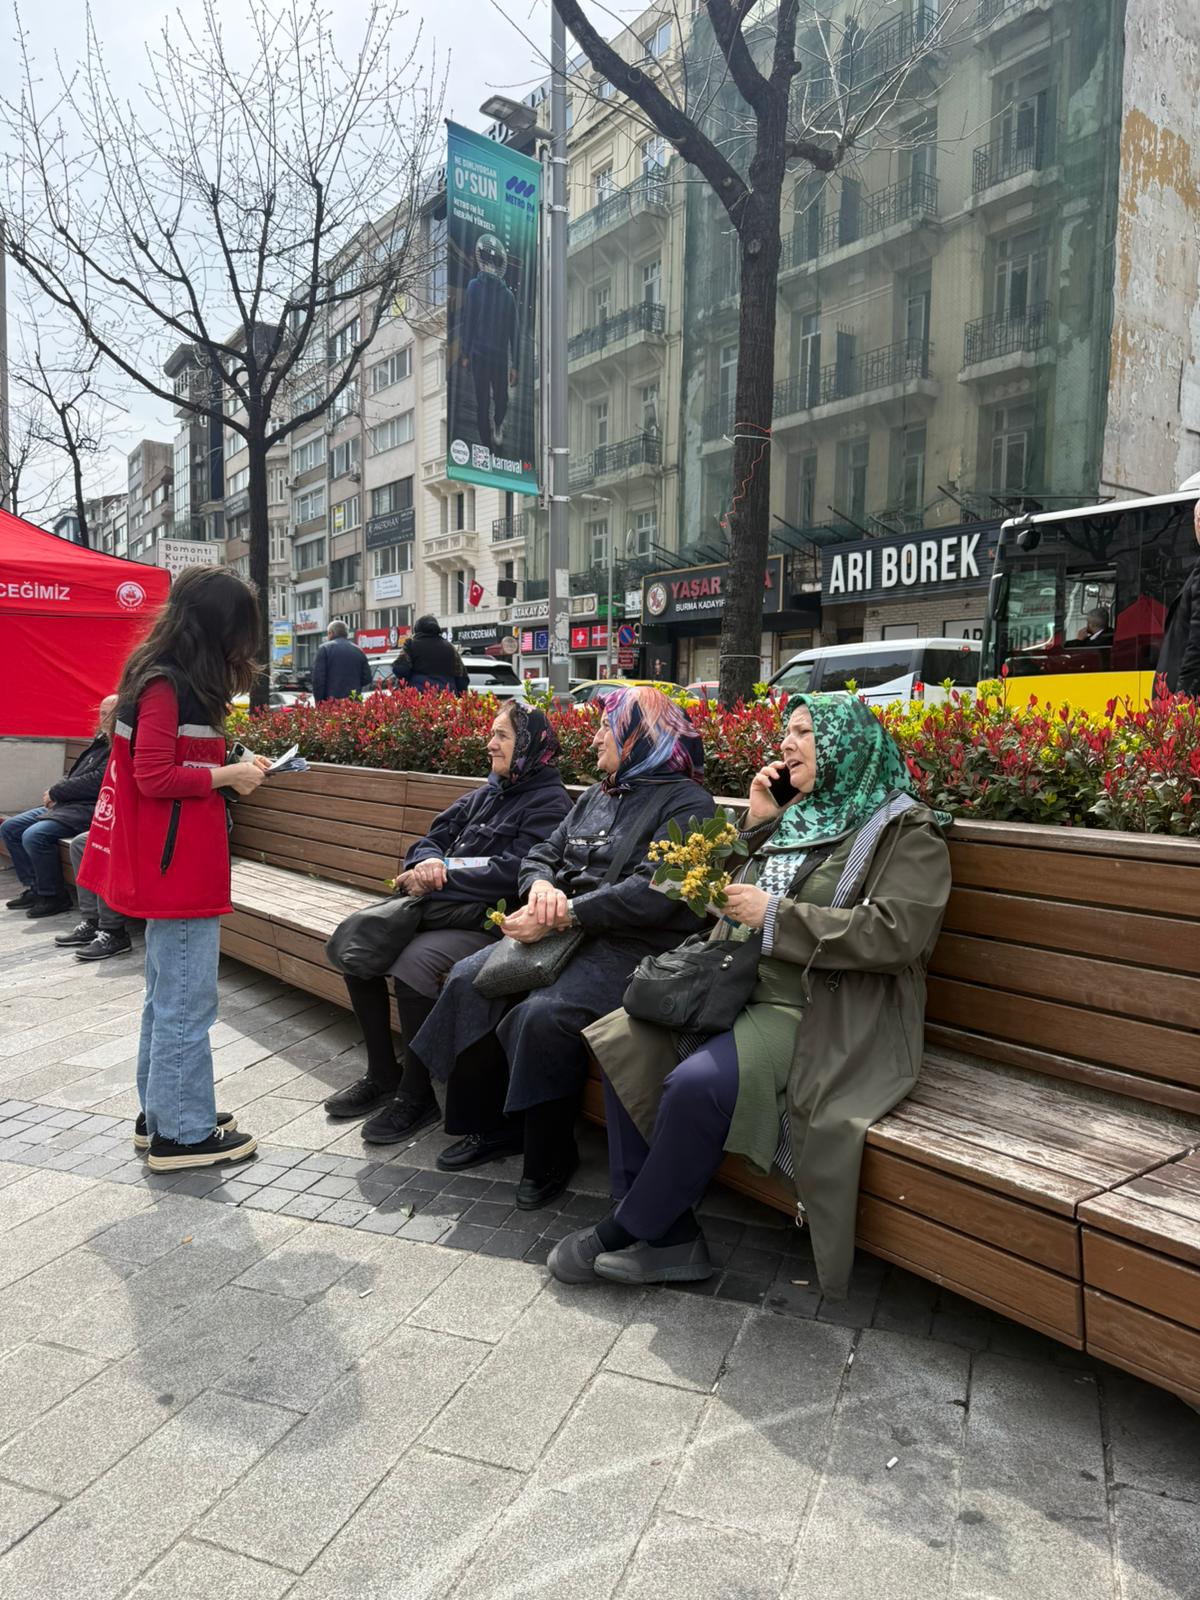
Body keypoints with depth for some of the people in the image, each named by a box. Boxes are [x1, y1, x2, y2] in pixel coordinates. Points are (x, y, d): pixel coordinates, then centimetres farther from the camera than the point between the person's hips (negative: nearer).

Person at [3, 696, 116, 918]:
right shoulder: (101, 741, 18)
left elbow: (96, 782, -21)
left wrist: (55, 792, -8)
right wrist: (56, 793, 3)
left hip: (89, 810, -11)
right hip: (66, 804, 11)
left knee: (34, 835, -28)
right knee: (9, 828, 9)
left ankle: (54, 896, -10)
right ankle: (35, 887, 12)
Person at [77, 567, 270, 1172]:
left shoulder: (174, 679, 13)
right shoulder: (164, 685, -16)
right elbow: (154, 776, -21)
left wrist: (230, 769, 4)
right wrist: (227, 776, -12)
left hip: (175, 864, 10)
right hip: (178, 866, -10)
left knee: (167, 996, 18)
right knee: (187, 1002, -1)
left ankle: (161, 1113, 30)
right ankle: (182, 1133, 10)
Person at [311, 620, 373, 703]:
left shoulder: (325, 648, 1)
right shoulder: (359, 651, 14)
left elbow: (318, 678, -5)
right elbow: (367, 679, 12)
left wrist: (318, 701, -1)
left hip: (331, 701, -4)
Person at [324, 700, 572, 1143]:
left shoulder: (549, 804, -7)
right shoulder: (485, 794, 18)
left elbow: (508, 875, -18)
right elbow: (430, 840, 16)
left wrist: (436, 882, -14)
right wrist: (428, 862, -9)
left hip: (491, 921, -9)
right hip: (441, 905, 9)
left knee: (413, 964, -30)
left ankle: (417, 1095, -10)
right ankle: (382, 1075, 9)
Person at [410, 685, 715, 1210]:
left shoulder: (686, 803, -6)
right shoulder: (597, 796, 20)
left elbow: (653, 893, -19)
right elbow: (540, 855, 18)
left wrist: (562, 916, -20)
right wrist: (541, 885, -8)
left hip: (635, 946, -8)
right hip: (566, 931, 8)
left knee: (543, 1015, -30)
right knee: (468, 981, -9)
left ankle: (549, 1157, -7)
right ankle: (490, 1125, 5)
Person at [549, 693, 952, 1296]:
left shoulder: (905, 829, -3)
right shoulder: (798, 817, 19)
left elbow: (895, 933, -18)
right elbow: (746, 898, 21)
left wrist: (775, 916, -17)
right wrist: (759, 826, 9)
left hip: (824, 1014, -8)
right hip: (749, 991, 8)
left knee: (697, 1084, -30)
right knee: (624, 1042, -10)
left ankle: (625, 1230, -6)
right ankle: (668, 1235, -6)